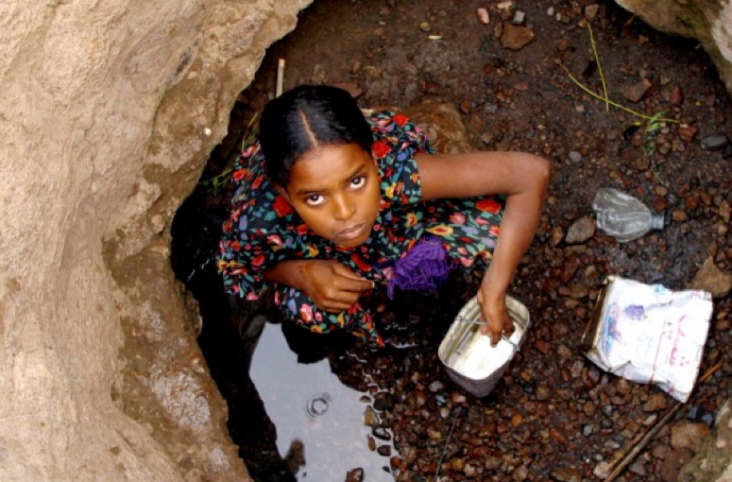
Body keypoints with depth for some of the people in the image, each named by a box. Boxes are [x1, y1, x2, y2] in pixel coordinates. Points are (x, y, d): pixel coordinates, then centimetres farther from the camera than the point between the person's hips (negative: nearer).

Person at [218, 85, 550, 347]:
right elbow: (237, 267, -14)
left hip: (404, 222, 1)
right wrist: (301, 274, -35)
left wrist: (494, 291, -33)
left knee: (494, 225, -23)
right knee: (312, 311, -30)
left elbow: (532, 172, -36)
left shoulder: (397, 170, -43)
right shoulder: (262, 217, -39)